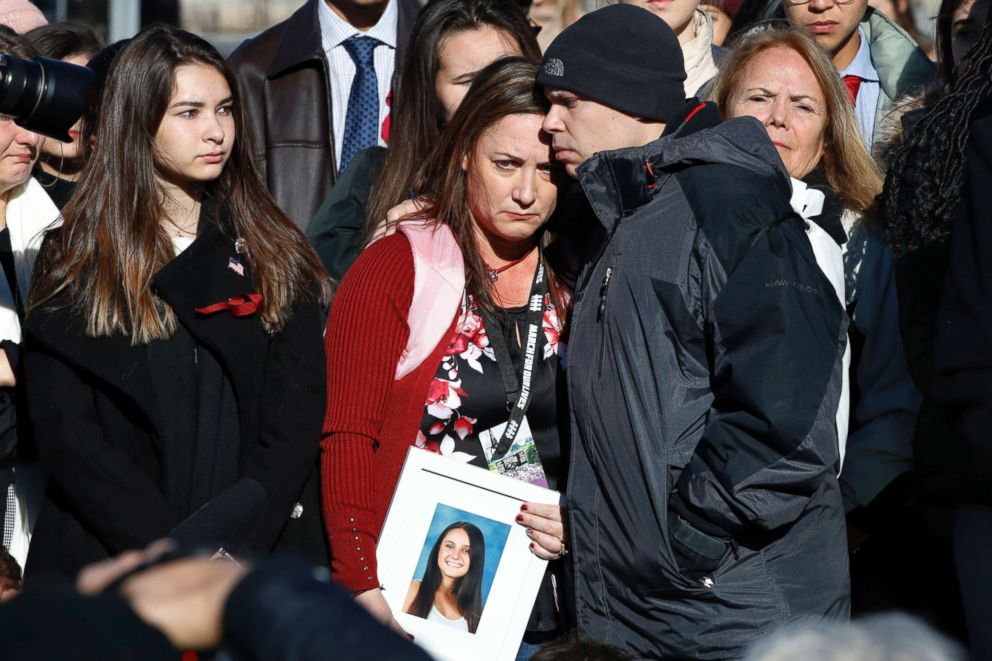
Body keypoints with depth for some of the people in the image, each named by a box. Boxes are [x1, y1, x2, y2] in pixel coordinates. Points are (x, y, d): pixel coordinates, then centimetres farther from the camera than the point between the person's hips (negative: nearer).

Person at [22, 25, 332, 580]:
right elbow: (65, 432, -4)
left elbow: (297, 421, 2)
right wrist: (174, 555, -14)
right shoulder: (76, 263, 4)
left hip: (262, 553, 1)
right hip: (112, 564, -1)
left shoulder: (277, 256, 10)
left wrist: (225, 545, -12)